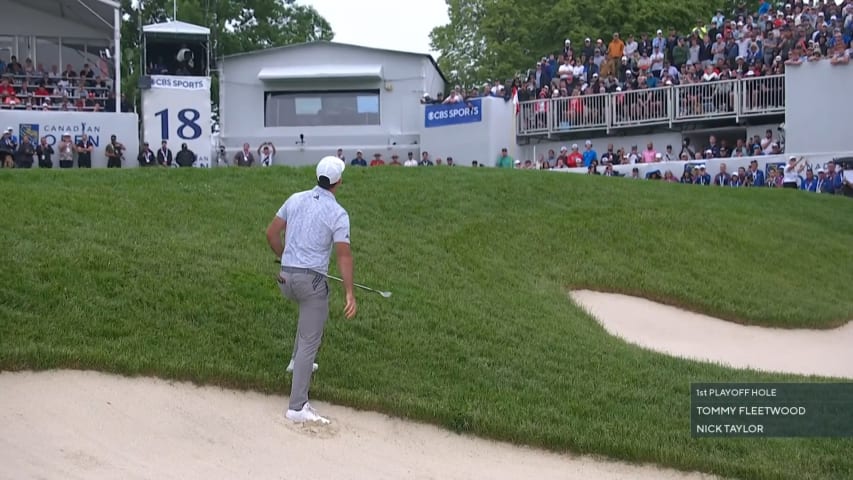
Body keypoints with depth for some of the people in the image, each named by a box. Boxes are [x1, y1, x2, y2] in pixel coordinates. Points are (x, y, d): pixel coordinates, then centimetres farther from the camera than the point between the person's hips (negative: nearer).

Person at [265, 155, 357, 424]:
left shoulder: (296, 199, 5)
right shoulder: (338, 214, -11)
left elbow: (272, 233, 10)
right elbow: (344, 255, -16)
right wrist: (349, 294, -14)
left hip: (286, 278, 7)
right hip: (312, 279, -6)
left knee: (310, 310, 37)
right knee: (309, 342, -3)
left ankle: (298, 362, 38)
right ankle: (297, 407, -7)